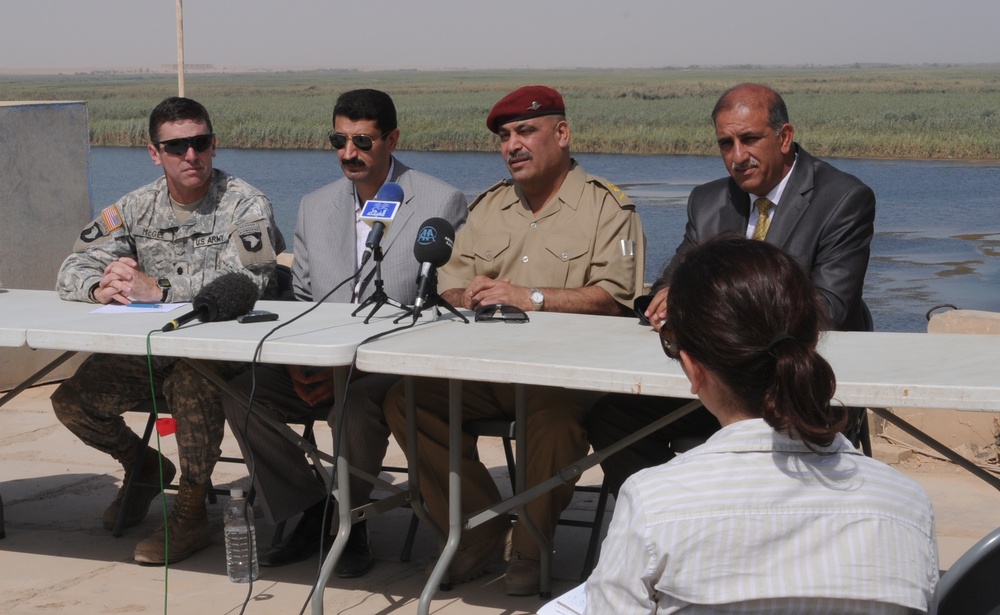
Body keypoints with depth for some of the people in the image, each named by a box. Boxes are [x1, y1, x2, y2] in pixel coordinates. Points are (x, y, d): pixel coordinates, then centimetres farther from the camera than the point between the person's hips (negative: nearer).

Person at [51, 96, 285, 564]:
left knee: (193, 382, -37)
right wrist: (100, 288, -21)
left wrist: (157, 290, -28)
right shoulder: (137, 208, 7)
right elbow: (72, 271, 4)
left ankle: (193, 510, -17)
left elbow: (244, 283, -25)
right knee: (73, 401, -11)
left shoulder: (246, 206, -8)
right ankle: (144, 467, 21)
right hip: (150, 350, 5)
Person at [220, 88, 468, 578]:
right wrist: (298, 357, -5)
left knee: (355, 405, -36)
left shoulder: (442, 203, -3)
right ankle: (312, 513, -4)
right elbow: (299, 298, 19)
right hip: (323, 367, 5)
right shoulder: (314, 207, 14)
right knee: (241, 393, -19)